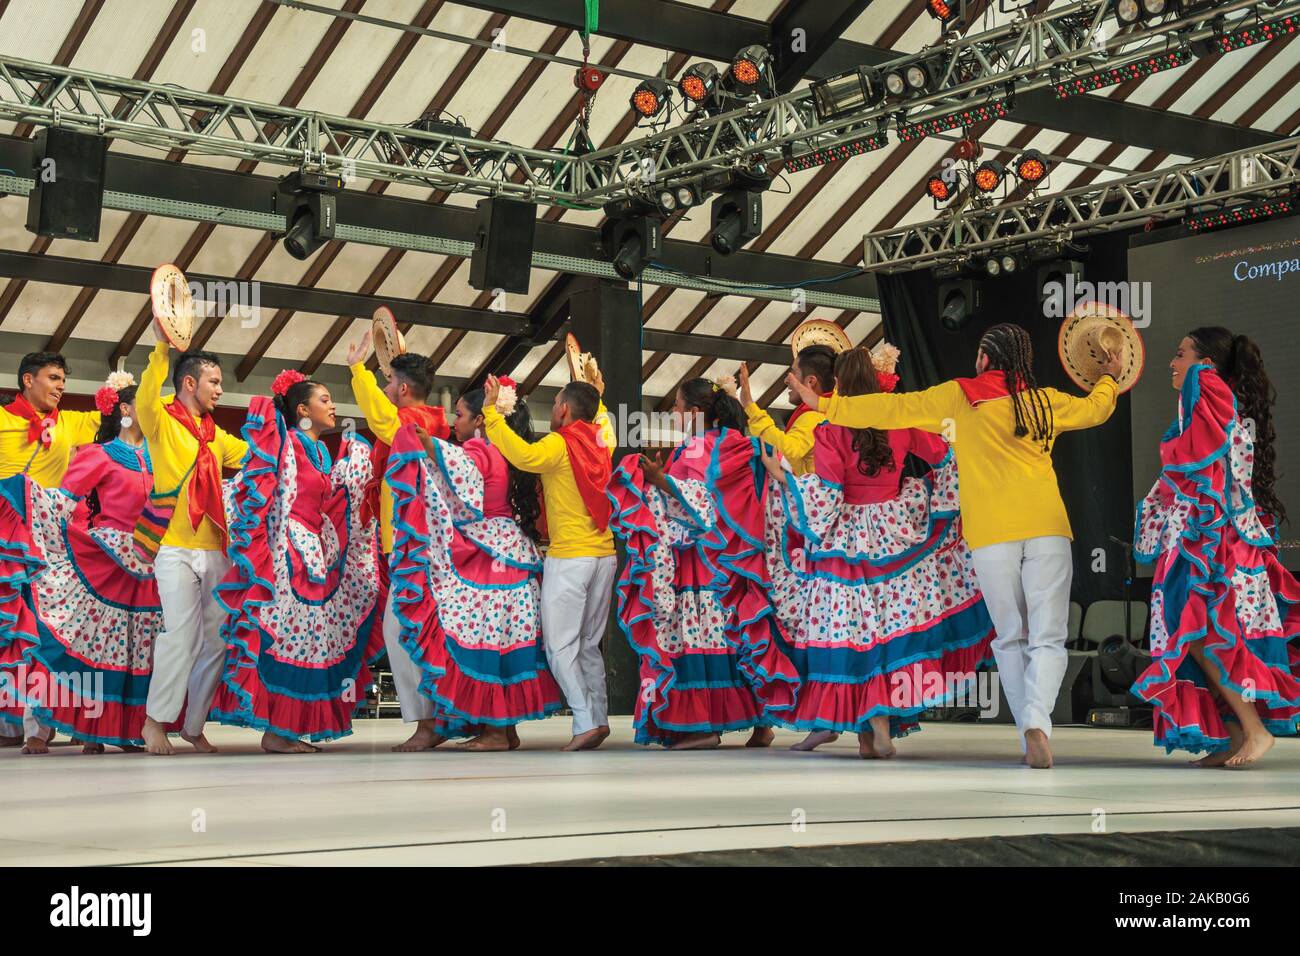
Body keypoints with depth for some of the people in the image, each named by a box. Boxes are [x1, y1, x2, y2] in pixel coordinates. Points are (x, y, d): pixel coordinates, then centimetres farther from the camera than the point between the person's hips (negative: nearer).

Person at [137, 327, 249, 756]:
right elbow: (144, 401, -21)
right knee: (182, 634, -16)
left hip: (214, 550, 6)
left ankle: (193, 725, 15)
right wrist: (162, 349, -32)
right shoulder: (162, 422, 0)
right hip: (176, 548, -6)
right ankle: (155, 721, -3)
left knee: (216, 639, 4)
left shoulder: (215, 434, 18)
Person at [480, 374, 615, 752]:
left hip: (569, 558, -7)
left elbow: (524, 455, -31)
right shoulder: (600, 441, 10)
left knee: (560, 647, -4)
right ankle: (600, 718, 14)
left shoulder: (559, 444, -9)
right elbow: (602, 420, 36)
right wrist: (597, 397, 51)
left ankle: (586, 721, -13)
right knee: (590, 645, 16)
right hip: (604, 555, 7)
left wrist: (491, 411, -26)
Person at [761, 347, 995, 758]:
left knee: (855, 631, 2)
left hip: (849, 540, -3)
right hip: (896, 535, 3)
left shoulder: (829, 434, -11)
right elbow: (943, 455, 14)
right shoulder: (899, 423, 1)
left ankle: (868, 732, 2)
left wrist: (781, 475, -5)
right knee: (891, 628, 9)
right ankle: (882, 727, 7)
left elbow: (824, 500, -14)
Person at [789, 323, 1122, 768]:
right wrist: (1109, 379, 54)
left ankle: (1028, 737, 6)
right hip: (1046, 527, 1)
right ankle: (1037, 720, -23)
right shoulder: (1044, 401, 14)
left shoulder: (957, 396, 7)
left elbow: (893, 409, 9)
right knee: (1048, 638, 0)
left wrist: (824, 405, 18)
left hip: (991, 532, -1)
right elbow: (1093, 408, 32)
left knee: (1010, 639, 12)